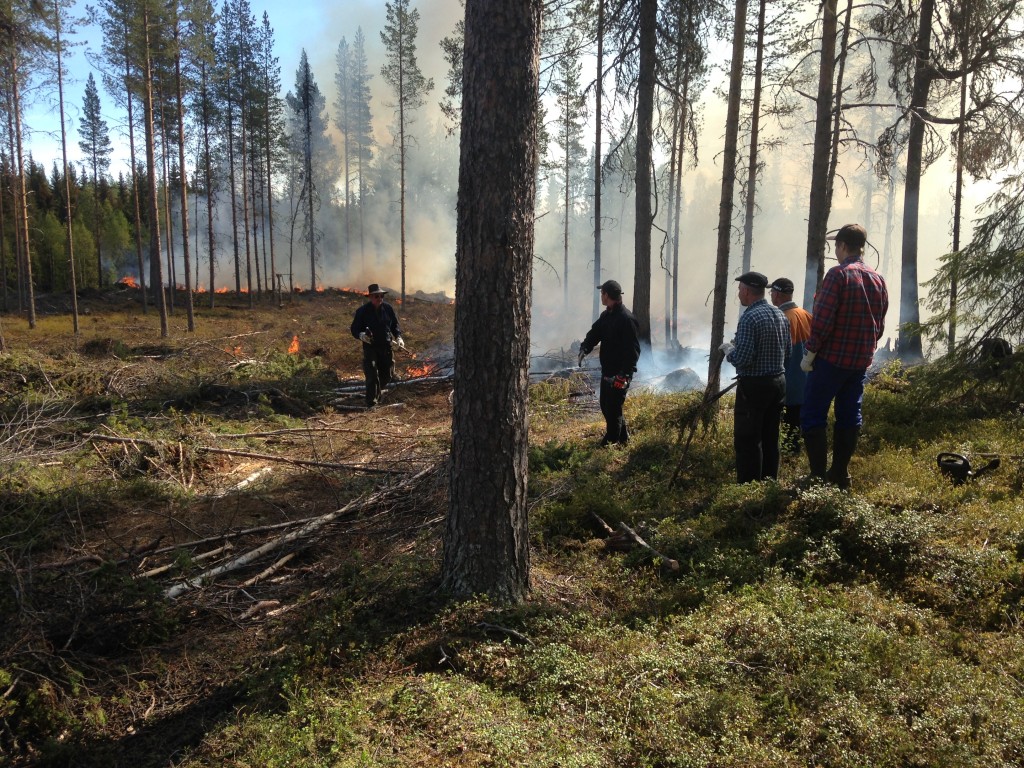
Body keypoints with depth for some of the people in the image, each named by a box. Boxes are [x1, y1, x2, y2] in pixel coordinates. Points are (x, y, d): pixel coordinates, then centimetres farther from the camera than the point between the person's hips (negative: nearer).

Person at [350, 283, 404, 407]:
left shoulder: (387, 308, 3)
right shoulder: (362, 311, -7)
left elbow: (395, 325, 14)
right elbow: (354, 329, -4)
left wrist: (398, 337, -2)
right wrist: (361, 335, -26)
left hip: (386, 347, 4)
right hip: (370, 347, -4)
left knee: (388, 375, 11)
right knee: (372, 376, -11)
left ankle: (377, 392, 40)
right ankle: (371, 403, -4)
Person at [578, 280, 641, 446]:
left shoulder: (627, 319, -18)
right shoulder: (606, 315, 11)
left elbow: (633, 350, -22)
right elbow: (594, 333, 7)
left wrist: (623, 373, -27)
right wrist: (585, 347, -14)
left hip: (619, 375, -9)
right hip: (607, 372, 9)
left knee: (613, 409, -2)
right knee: (606, 406, 18)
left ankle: (612, 442, 11)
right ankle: (623, 437, 32)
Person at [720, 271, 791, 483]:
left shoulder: (749, 318, -17)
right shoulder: (780, 315, 8)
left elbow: (741, 359, -21)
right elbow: (788, 351, 14)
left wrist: (728, 349, -3)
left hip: (754, 385, -8)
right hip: (778, 381, 8)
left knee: (747, 441, -1)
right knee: (771, 438, 15)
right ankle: (770, 483, 22)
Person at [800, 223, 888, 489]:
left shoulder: (838, 274, -12)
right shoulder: (878, 279, 10)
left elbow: (822, 319, -18)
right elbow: (880, 325, 14)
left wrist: (810, 353, -11)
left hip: (831, 358, -7)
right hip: (861, 362, 7)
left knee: (813, 416, 0)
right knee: (849, 417, 12)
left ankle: (818, 476, -3)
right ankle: (840, 474, 18)